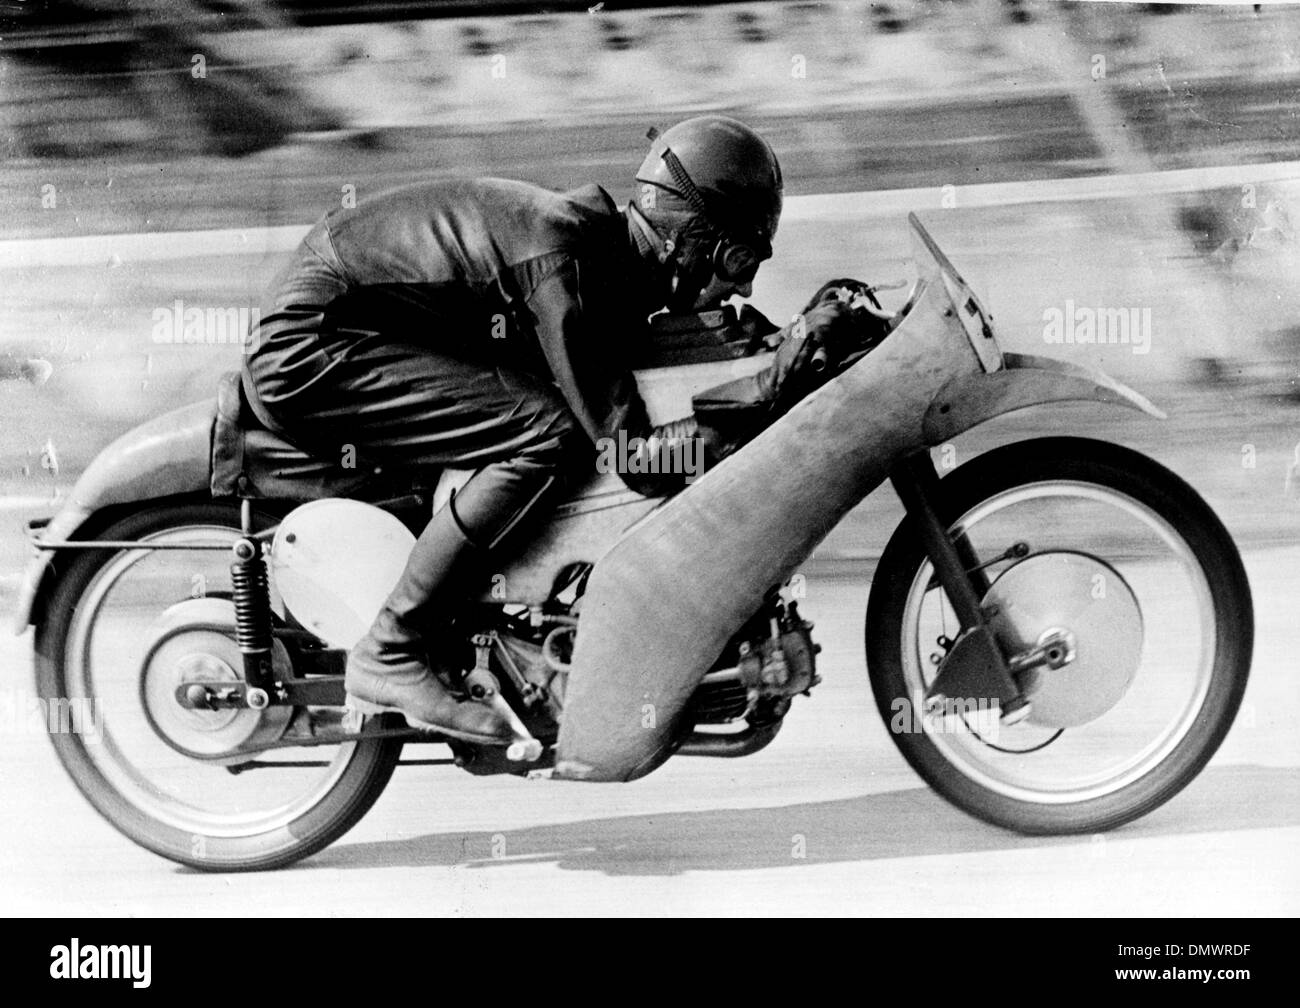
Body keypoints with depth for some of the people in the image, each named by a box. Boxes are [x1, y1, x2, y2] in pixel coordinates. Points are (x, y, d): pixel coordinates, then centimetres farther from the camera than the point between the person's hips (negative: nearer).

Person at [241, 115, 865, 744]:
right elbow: (637, 458, -25)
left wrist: (784, 349, 4)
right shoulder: (564, 262, -23)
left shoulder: (617, 263, 5)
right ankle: (390, 657, -14)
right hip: (310, 345, -10)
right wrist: (769, 387, -19)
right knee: (551, 435, -21)